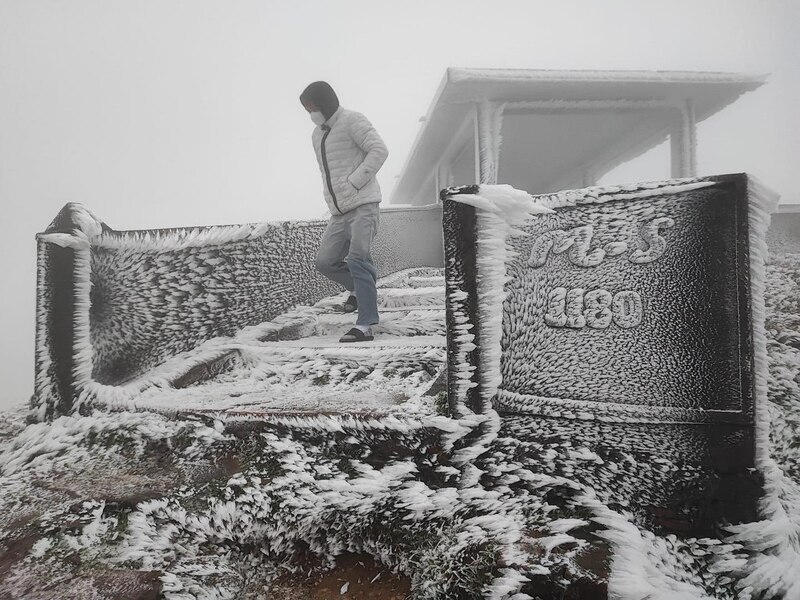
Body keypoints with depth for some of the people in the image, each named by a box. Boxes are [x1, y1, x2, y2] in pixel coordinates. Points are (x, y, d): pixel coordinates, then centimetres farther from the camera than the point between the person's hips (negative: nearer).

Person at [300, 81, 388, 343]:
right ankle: (361, 287, 26)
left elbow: (379, 150, -13)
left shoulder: (352, 121, -3)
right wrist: (331, 198, 15)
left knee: (356, 259, -17)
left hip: (363, 205, -8)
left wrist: (354, 182, -17)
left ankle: (365, 326, -16)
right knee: (326, 261, 1)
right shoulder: (317, 135, 21)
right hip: (339, 212, 8)